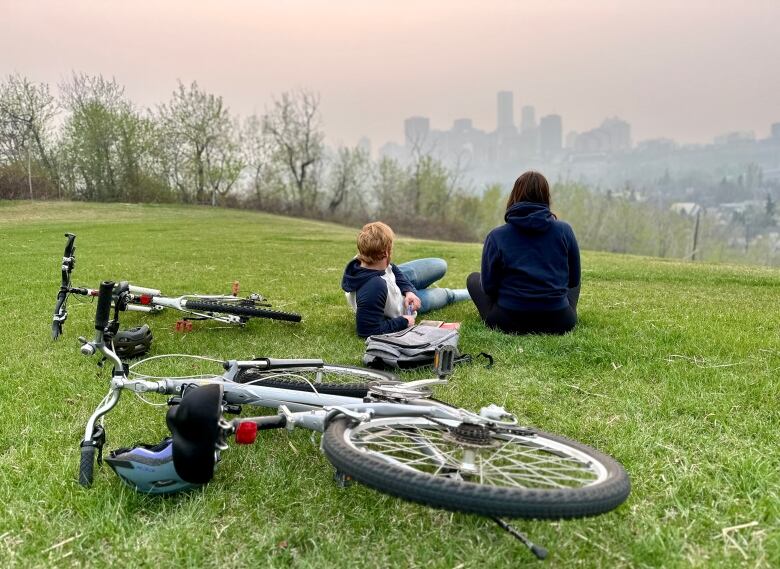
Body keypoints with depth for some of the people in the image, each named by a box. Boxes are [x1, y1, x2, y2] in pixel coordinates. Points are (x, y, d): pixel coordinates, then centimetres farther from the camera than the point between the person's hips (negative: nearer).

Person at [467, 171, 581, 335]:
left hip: (508, 322, -2)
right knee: (572, 284, 35)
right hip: (558, 323, 2)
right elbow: (573, 280, 6)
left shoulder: (496, 236, -7)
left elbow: (489, 287, -3)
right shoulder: (564, 230, -4)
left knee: (474, 278, 23)